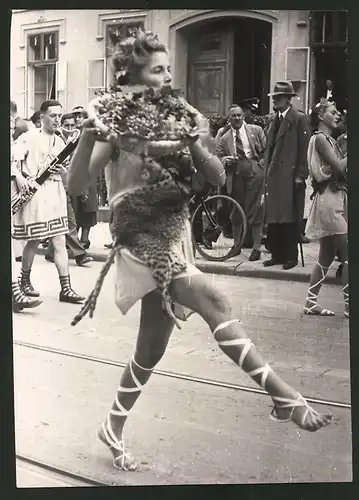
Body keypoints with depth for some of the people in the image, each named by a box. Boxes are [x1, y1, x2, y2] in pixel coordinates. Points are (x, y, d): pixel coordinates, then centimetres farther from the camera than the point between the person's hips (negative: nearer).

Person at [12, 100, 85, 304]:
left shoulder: (60, 141, 15)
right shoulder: (30, 137, -4)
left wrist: (61, 169, -3)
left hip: (55, 193, 5)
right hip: (34, 192, -5)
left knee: (60, 241, 2)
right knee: (34, 240, 2)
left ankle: (66, 288, 3)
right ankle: (25, 280, 24)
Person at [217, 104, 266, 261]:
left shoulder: (256, 130, 7)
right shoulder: (225, 138, 11)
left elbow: (267, 150, 5)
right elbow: (219, 158, 12)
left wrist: (262, 164, -6)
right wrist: (226, 160, -8)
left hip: (255, 173, -3)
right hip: (236, 176, 3)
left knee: (255, 211, -3)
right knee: (236, 212, 11)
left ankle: (256, 247, 5)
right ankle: (236, 245, 26)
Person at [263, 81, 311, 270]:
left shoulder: (300, 119, -4)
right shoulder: (274, 120, 18)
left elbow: (304, 149, -9)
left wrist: (300, 175, -14)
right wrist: (267, 171, 11)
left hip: (290, 176, -7)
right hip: (273, 176, 7)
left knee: (290, 218, -2)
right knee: (273, 218, 7)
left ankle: (291, 256, 5)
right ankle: (277, 254, 15)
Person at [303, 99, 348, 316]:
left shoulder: (329, 139, 20)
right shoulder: (320, 138, -8)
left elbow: (340, 169, 11)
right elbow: (339, 167, -16)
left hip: (337, 198, 10)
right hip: (329, 199, -10)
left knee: (327, 256, 11)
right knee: (348, 253, -9)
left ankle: (311, 302, 15)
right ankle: (349, 305, -5)